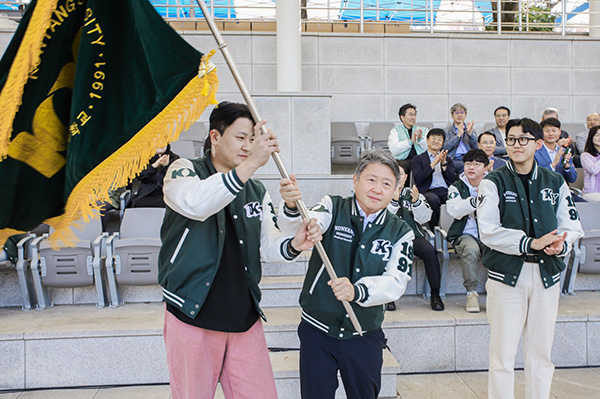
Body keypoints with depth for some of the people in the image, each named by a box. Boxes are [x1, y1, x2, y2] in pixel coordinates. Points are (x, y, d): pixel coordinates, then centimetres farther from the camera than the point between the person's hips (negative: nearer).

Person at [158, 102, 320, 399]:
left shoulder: (256, 192, 13)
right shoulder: (183, 170, -3)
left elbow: (267, 245, 9)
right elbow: (194, 203, -27)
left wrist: (293, 245, -14)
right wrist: (251, 164, -34)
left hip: (244, 319, 5)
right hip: (192, 317, -4)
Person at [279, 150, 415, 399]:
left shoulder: (400, 232, -1)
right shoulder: (333, 208, -5)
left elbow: (396, 283, -12)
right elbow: (301, 226, -24)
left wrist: (357, 291, -31)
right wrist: (292, 207, -48)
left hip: (365, 335, 1)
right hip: (318, 329, -1)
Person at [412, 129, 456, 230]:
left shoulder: (448, 159, 27)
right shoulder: (418, 159, 16)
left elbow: (453, 180, 11)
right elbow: (418, 180, -2)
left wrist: (444, 163, -1)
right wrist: (433, 163, -7)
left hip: (446, 191, 3)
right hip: (429, 191, -2)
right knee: (433, 200, -39)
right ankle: (432, 230, -21)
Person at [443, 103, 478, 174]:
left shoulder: (471, 129, 24)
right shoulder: (446, 130, 15)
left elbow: (476, 148, 10)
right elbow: (444, 148, -3)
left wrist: (470, 133, -3)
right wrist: (459, 135, -8)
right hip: (454, 160, -3)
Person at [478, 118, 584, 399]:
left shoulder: (555, 183, 10)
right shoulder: (493, 182, -1)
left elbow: (572, 225, 9)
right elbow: (487, 230, -10)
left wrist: (561, 244, -13)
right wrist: (530, 243, -20)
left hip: (547, 275, 3)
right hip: (506, 274, -3)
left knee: (541, 352, 12)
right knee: (503, 353, 1)